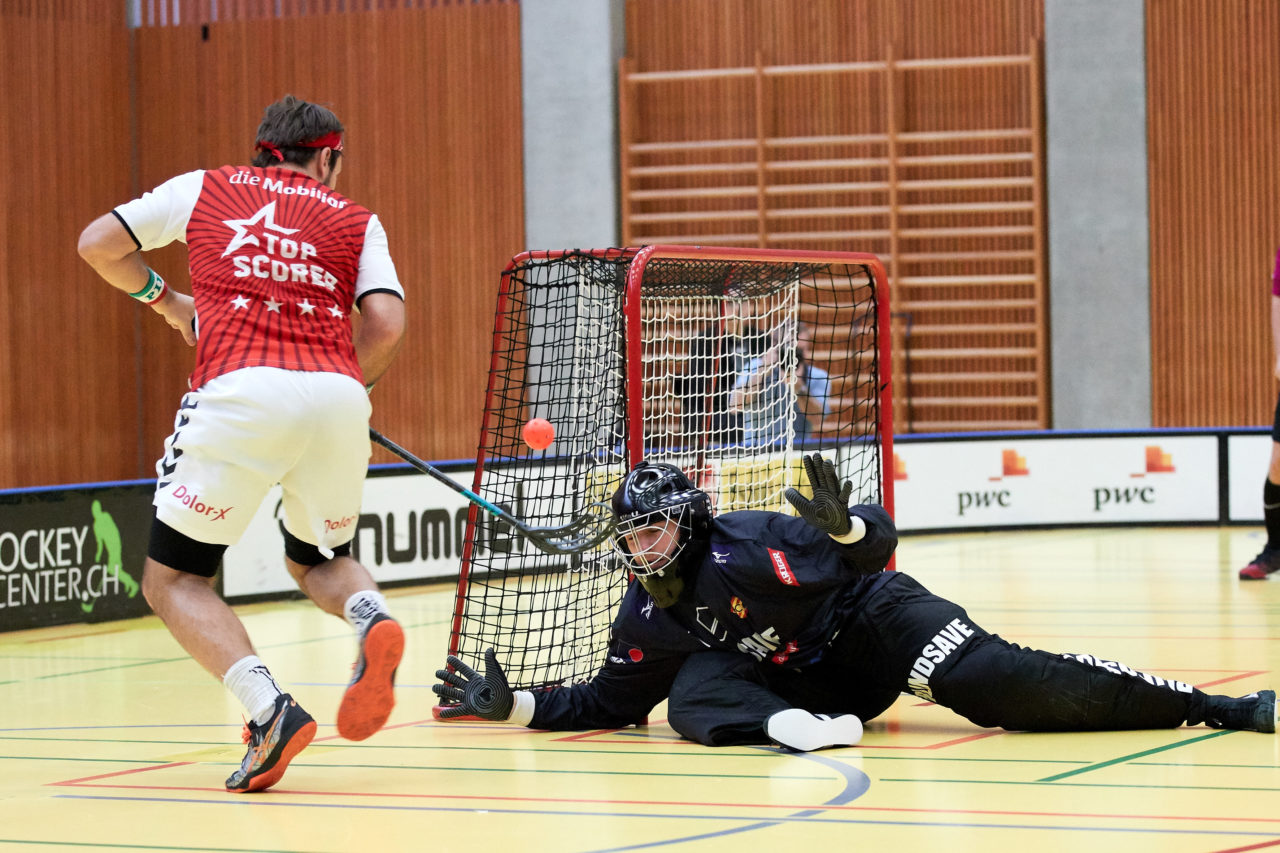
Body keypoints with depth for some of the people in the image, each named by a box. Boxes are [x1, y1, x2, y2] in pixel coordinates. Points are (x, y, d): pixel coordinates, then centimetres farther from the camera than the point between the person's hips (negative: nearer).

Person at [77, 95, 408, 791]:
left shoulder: (203, 189, 22)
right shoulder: (355, 219, 21)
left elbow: (98, 243, 23)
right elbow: (385, 324, 7)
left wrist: (163, 299, 40)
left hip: (240, 390, -2)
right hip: (337, 395, 3)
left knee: (172, 579, 9)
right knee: (317, 560, 28)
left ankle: (268, 708, -14)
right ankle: (369, 615, -7)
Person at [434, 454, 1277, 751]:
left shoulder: (741, 546, -21)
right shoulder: (647, 621, 0)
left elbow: (878, 543, -25)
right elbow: (609, 703, 12)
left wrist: (844, 529, -49)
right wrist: (512, 704, 5)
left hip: (874, 624, -6)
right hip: (802, 684, 6)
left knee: (1006, 684, -27)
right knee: (692, 691, -19)